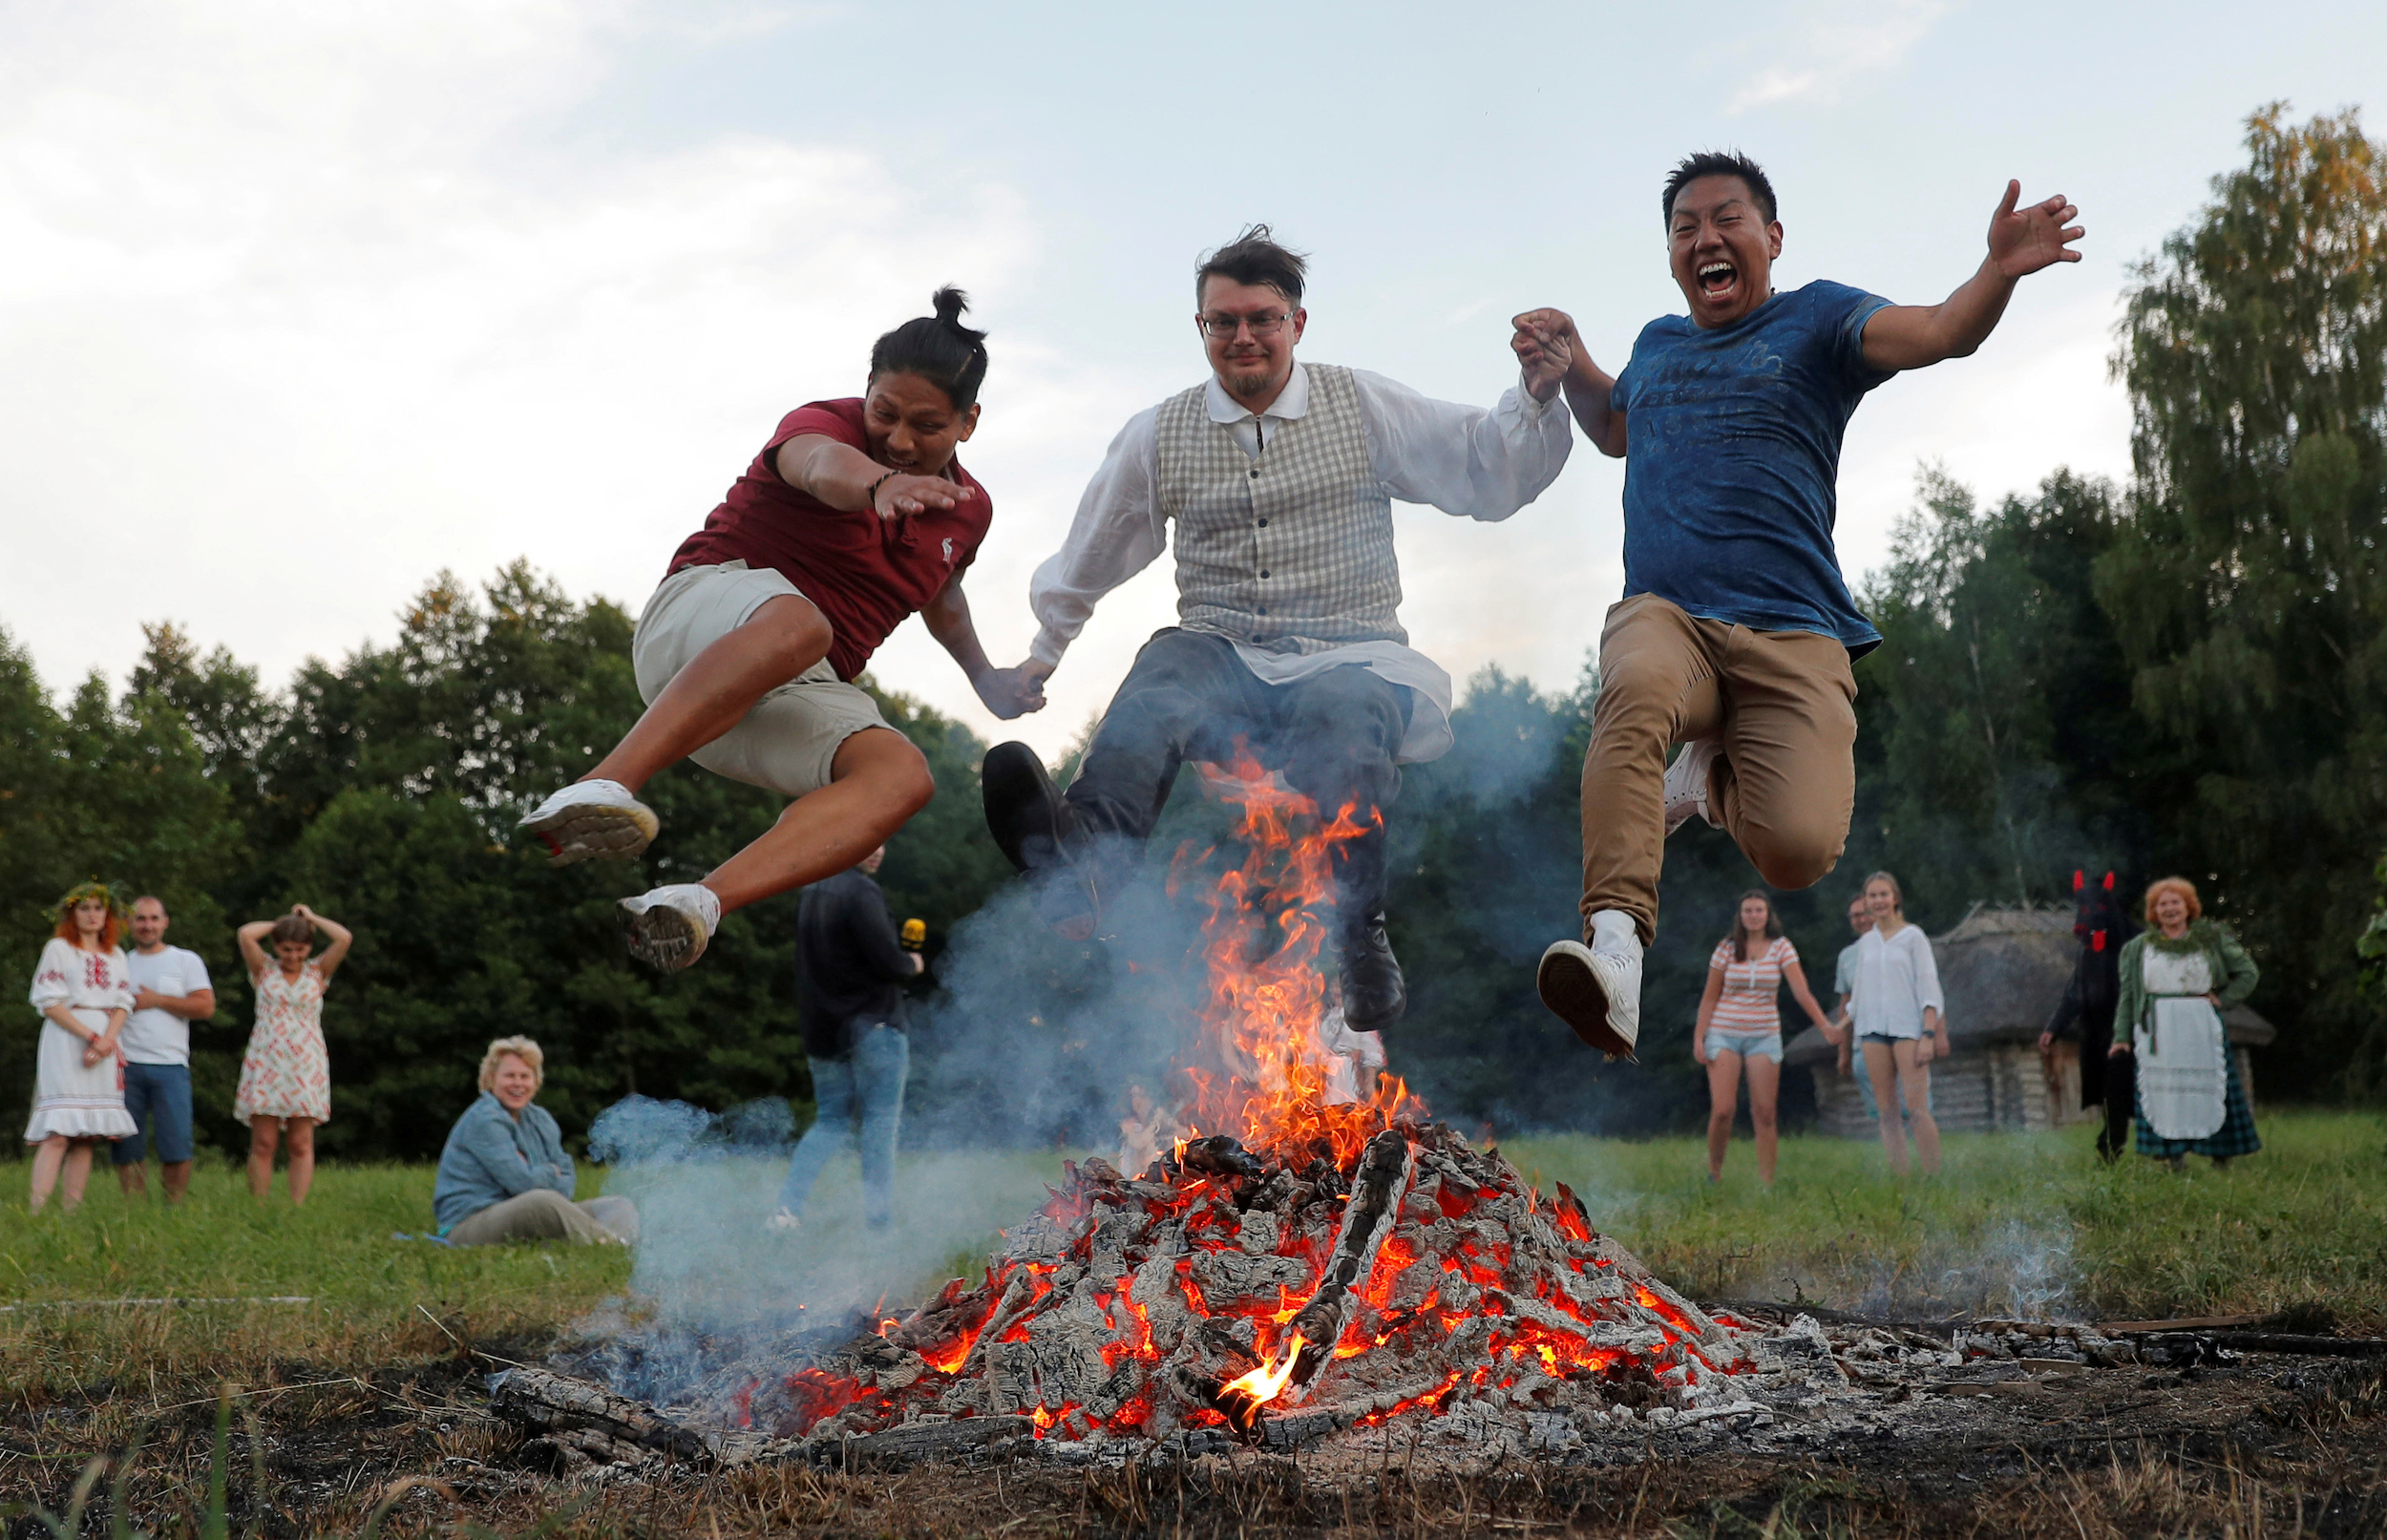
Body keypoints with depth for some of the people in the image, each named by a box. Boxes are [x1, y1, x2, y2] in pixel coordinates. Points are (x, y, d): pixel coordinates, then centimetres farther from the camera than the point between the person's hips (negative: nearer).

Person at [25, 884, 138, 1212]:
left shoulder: (116, 955, 18)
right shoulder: (59, 948, 6)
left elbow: (123, 1004, 10)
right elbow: (49, 1002, -3)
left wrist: (106, 1041, -8)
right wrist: (90, 1035, -12)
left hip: (107, 1046, 4)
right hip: (66, 1041, -4)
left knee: (86, 1135, -2)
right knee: (58, 1132, -16)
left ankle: (71, 1210, -3)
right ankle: (37, 1211, -20)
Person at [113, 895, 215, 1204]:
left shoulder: (186, 961, 10)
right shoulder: (119, 964, 18)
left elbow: (206, 1007, -1)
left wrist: (156, 1000, -3)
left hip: (170, 1065, -2)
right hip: (127, 1066, 2)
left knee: (177, 1148, -9)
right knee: (126, 1149, 0)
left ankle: (176, 1206, 0)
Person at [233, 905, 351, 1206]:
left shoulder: (317, 972, 10)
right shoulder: (264, 970, 9)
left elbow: (344, 938, -4)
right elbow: (246, 934, -6)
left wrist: (311, 917, 9)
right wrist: (278, 924, 8)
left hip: (306, 1068, 0)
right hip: (265, 1065, 0)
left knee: (302, 1145, -2)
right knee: (262, 1144, -4)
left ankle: (297, 1209, -3)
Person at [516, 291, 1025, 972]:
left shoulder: (969, 510, 12)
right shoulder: (824, 424, -6)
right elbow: (822, 463, -34)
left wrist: (986, 678, 46)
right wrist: (876, 483, -57)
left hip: (801, 692, 5)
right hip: (699, 621, -5)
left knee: (903, 776, -28)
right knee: (795, 622, -42)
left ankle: (701, 902, -46)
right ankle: (602, 786, -52)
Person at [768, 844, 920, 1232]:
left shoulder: (810, 892, 13)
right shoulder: (861, 892, -15)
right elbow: (886, 962, -20)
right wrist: (911, 964, 2)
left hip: (823, 1030, 7)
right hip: (872, 1025, -7)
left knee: (831, 1122, 14)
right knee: (880, 1123, 0)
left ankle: (788, 1207, 1)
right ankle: (880, 1221, 0)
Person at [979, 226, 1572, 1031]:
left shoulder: (1366, 407, 11)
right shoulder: (1157, 435, 15)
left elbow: (1492, 470, 9)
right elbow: (1090, 554, 29)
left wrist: (1536, 396, -9)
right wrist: (1044, 648, 33)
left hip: (1348, 653, -1)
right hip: (1220, 654, 1)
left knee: (1346, 712, -38)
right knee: (1156, 690, -34)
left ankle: (1358, 945, -44)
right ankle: (1076, 868, -63)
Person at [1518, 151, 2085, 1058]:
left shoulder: (1816, 318, 10)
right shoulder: (1656, 344, 24)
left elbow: (1937, 334, -8)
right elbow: (1615, 430, 46)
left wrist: (1999, 271, -28)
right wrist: (1573, 365, 27)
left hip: (1792, 633, -2)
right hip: (1664, 614, 2)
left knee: (1798, 850, -21)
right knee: (1635, 689, -38)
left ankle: (1711, 777, 14)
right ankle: (1615, 946, -45)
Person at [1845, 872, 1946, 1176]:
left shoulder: (1913, 936, 2)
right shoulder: (1865, 942, 14)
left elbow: (1928, 988, -3)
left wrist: (1928, 1034, -11)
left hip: (1908, 1027, -4)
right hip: (1874, 1031, 4)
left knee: (1917, 1109, -12)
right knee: (1887, 1113, 1)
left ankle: (1933, 1177, -10)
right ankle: (1900, 1181, 3)